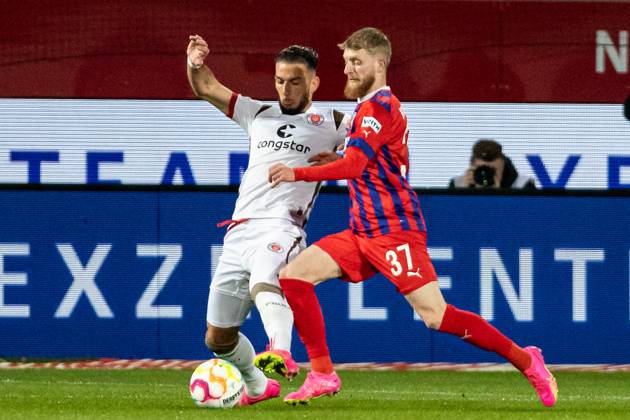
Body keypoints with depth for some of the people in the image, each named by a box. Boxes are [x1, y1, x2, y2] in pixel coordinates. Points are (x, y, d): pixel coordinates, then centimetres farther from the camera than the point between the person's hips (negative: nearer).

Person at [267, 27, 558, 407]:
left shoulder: (379, 106, -12)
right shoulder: (370, 107, 19)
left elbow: (352, 164, -23)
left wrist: (297, 174, -22)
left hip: (394, 230, -10)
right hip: (362, 232, 10)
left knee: (435, 316, -14)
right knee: (293, 275, -3)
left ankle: (525, 360, -3)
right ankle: (323, 375, -2)